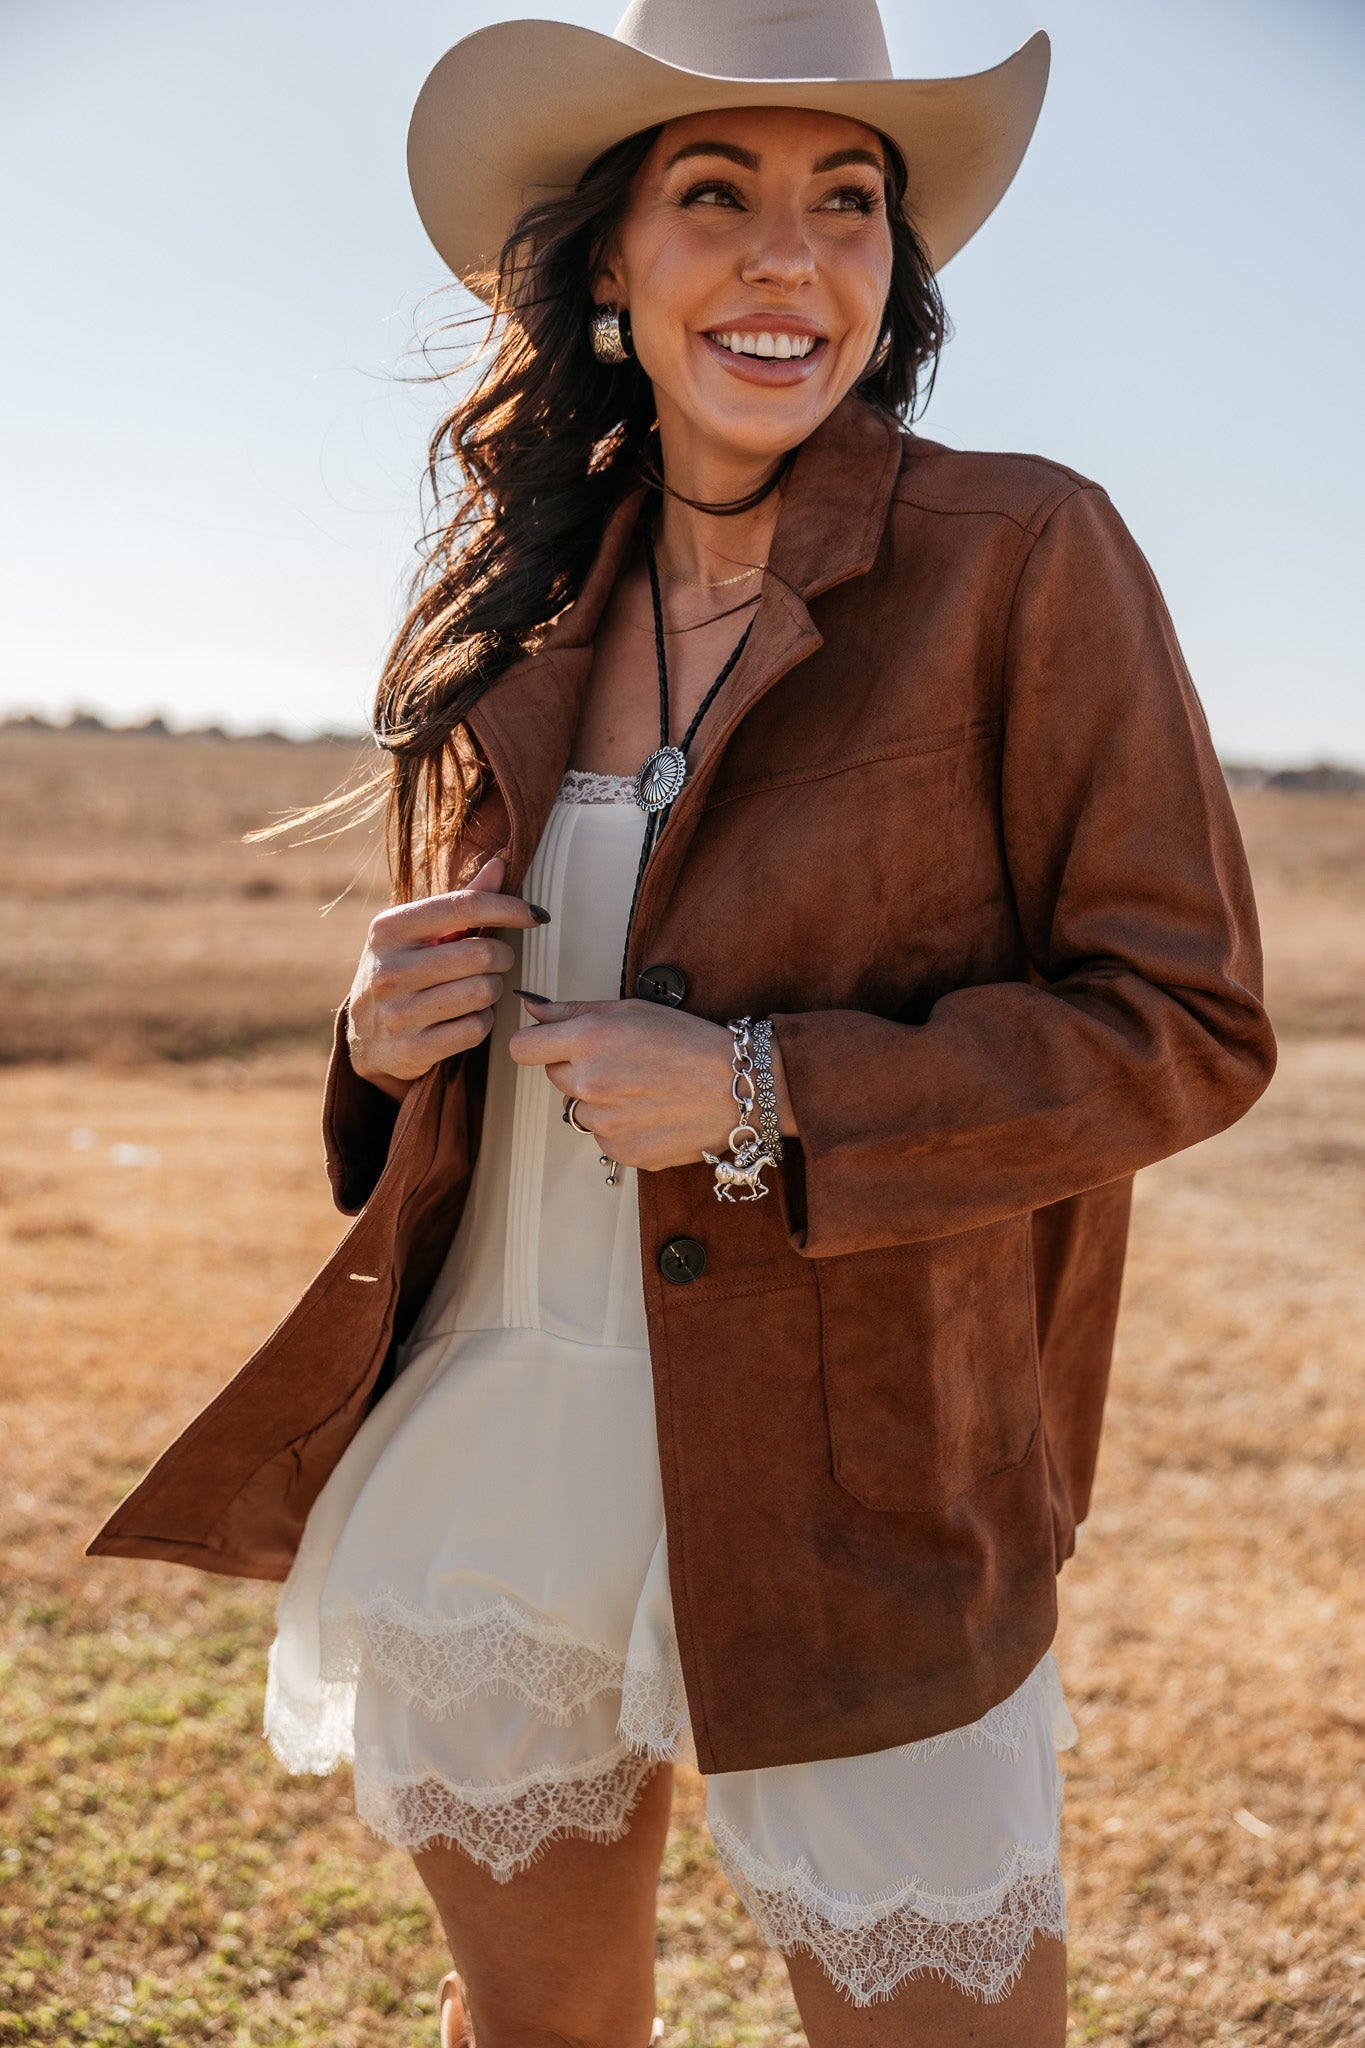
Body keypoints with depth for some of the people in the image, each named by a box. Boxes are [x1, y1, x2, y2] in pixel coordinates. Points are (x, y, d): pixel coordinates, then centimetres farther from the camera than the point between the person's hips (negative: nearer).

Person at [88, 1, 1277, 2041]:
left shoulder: (1019, 556, -9)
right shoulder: (521, 605, 6)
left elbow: (1187, 1023, -9)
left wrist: (767, 1101, -19)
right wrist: (392, 1032, -6)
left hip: (853, 1491, -4)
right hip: (485, 1468, 5)